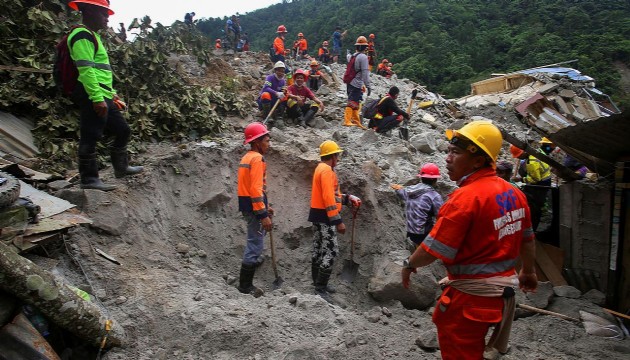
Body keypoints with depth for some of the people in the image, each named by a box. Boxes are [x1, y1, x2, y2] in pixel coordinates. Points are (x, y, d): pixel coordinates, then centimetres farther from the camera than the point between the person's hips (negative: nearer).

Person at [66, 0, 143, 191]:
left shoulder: (92, 36, 24)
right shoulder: (82, 36, -10)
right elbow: (86, 69, -20)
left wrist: (112, 94, 26)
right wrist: (97, 98, -25)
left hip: (103, 97, 11)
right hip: (92, 97, -11)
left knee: (122, 130, 16)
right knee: (90, 137, -6)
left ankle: (121, 167, 28)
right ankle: (89, 178, -1)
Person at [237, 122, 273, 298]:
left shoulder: (247, 157, 15)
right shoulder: (257, 158, -15)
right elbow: (256, 189, -24)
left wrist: (265, 206, 23)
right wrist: (263, 214, -24)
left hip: (247, 204, 10)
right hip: (254, 206, -10)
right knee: (256, 243, -3)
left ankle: (253, 259, 49)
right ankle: (245, 285, 5)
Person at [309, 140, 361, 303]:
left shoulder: (321, 168, 16)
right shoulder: (327, 170, -17)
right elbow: (328, 198, -24)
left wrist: (348, 198, 8)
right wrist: (338, 221, -24)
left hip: (318, 215, 11)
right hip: (324, 216, -11)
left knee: (319, 250, 15)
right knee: (330, 251, -9)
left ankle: (319, 284, 25)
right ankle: (320, 289, -5)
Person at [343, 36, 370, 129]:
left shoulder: (353, 56, 14)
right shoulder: (363, 57, -12)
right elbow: (365, 72, -17)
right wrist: (367, 85, -16)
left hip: (351, 83, 9)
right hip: (357, 84, -9)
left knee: (355, 102, 15)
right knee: (352, 102, -8)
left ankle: (356, 121, 22)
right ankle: (347, 121, -9)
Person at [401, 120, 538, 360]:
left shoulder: (466, 197, -25)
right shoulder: (514, 193, 2)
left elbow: (434, 248, -21)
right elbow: (527, 239, 14)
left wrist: (409, 264, -3)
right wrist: (527, 271, 30)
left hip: (470, 295, -9)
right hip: (502, 290, 9)